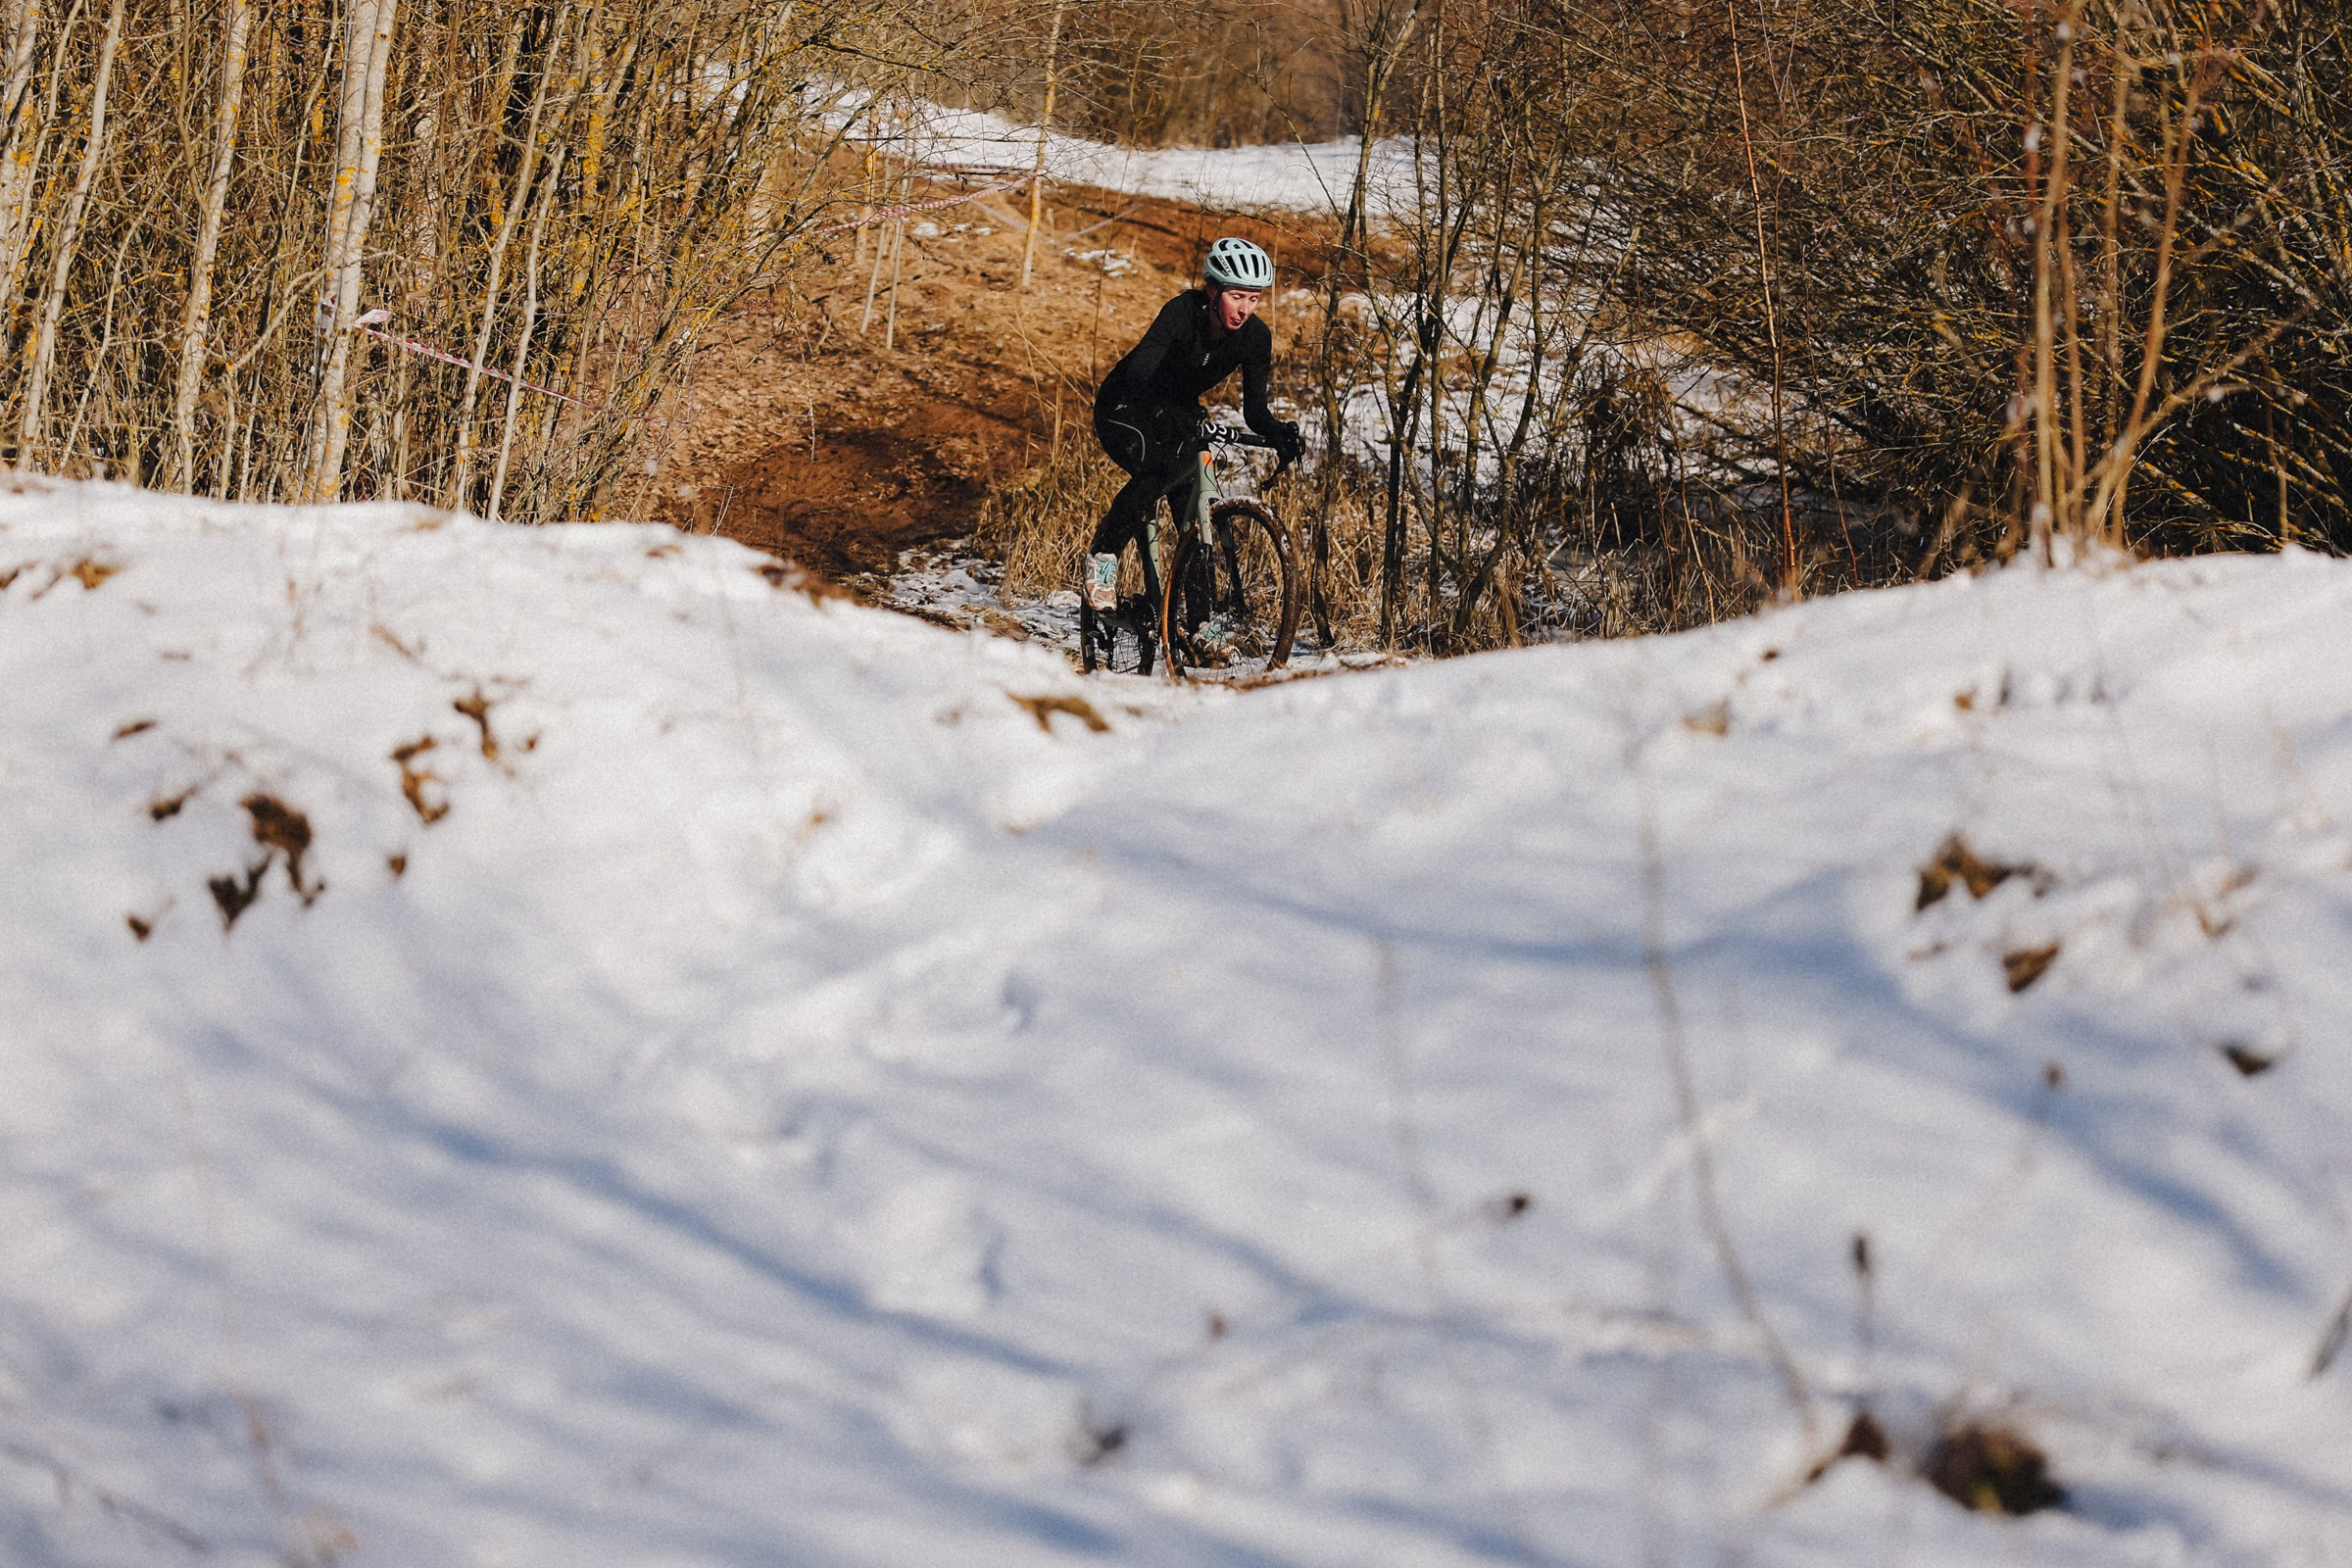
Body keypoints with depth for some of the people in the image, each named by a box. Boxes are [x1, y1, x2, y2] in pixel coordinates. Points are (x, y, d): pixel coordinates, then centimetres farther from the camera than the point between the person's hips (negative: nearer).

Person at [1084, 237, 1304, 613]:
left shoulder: (1254, 338, -15)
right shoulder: (1182, 313, -30)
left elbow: (1254, 411, -12)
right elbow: (1138, 374, -42)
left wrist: (1278, 431, -34)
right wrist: (1170, 420, -58)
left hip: (1178, 413, 5)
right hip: (1124, 408, -5)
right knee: (1157, 473, -32)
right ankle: (1102, 558, -14)